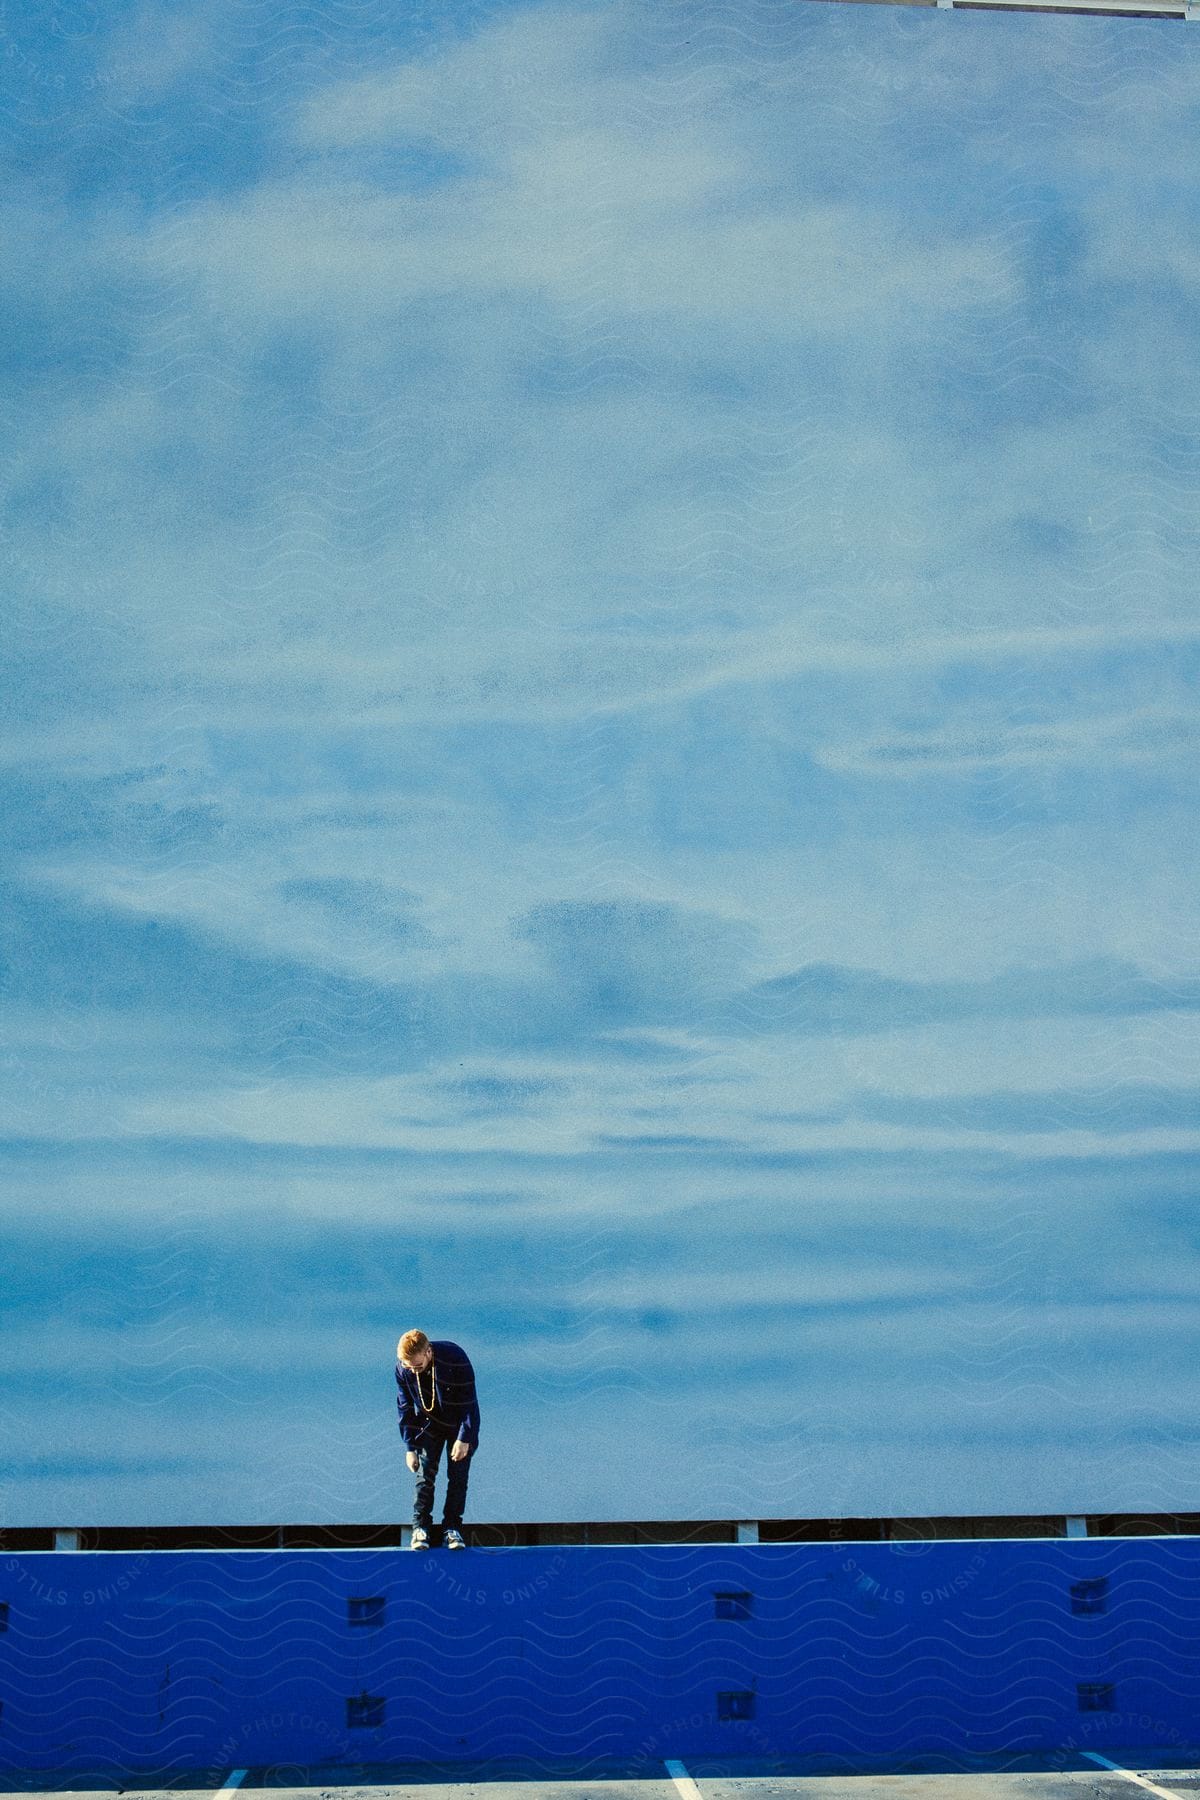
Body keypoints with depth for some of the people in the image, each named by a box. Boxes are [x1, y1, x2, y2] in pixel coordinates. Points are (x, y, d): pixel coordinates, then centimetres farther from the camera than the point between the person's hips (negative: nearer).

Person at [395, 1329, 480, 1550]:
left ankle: (452, 1528, 7)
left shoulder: (455, 1359, -32)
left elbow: (469, 1402, -22)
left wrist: (464, 1438, -21)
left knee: (458, 1476, -3)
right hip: (429, 1423, 2)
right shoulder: (403, 1368, -20)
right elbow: (405, 1407, -7)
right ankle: (420, 1527, 3)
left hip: (458, 1423, -2)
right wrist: (410, 1447, -6)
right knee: (425, 1475, -6)